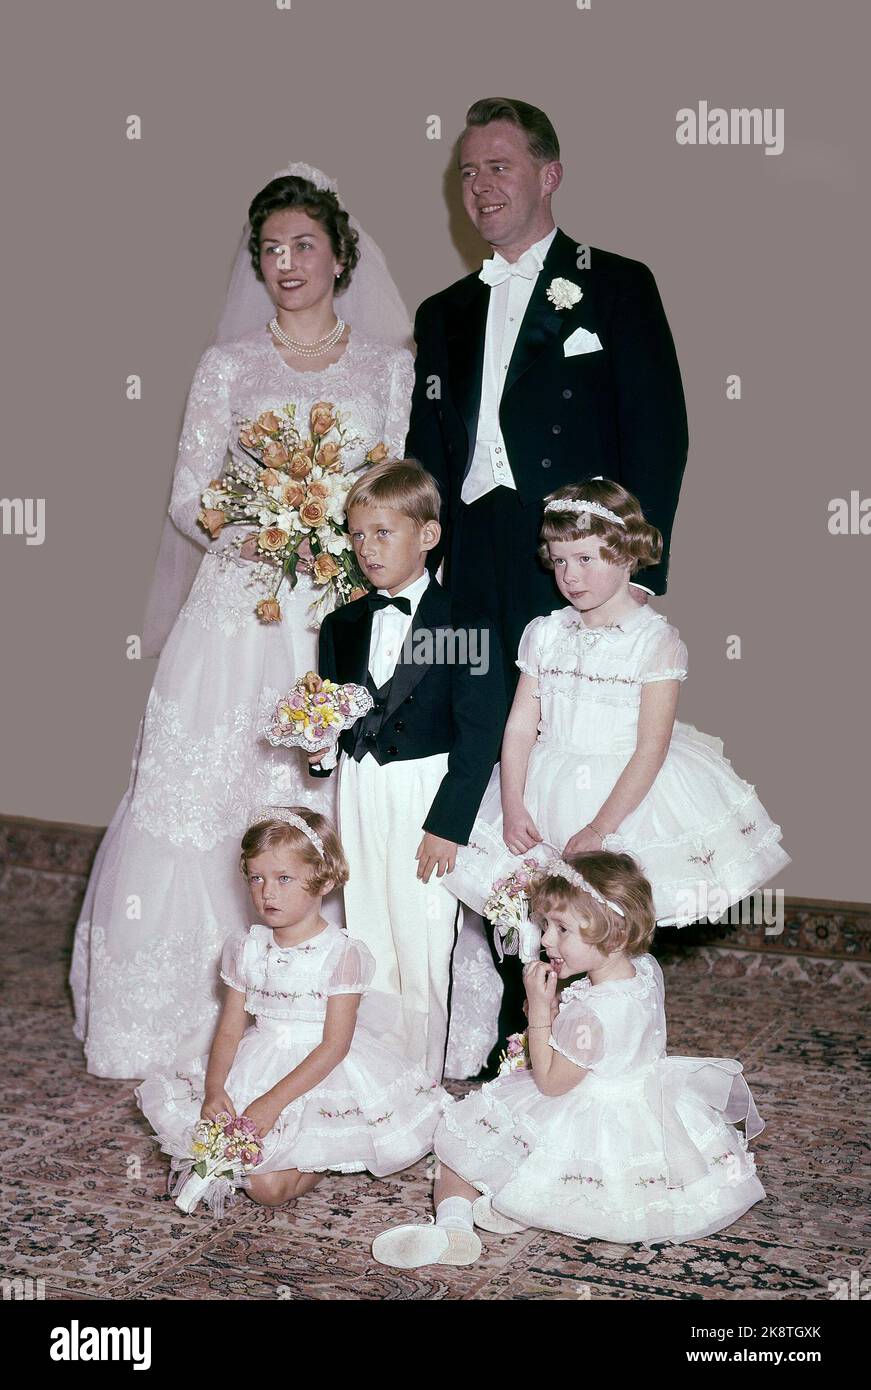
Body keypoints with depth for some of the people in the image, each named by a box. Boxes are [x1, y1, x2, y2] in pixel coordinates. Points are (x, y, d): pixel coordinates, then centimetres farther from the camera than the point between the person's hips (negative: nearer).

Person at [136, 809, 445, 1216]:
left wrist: (274, 1100, -22)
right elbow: (230, 1030, 5)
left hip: (321, 1073, -5)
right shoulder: (244, 947, 5)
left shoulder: (342, 953, -11)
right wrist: (214, 1089, -14)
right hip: (257, 1071, 6)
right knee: (167, 1102, -14)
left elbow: (335, 1044, -14)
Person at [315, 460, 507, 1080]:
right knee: (367, 942, 12)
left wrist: (448, 822, -14)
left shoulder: (464, 626, -9)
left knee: (422, 950, 1)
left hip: (426, 798, -6)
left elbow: (481, 736, -11)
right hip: (359, 792, 6)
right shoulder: (344, 625, 10)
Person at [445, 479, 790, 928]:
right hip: (547, 791, 4)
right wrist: (512, 808, -8)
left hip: (628, 792, -3)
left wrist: (600, 829, -16)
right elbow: (520, 726, 4)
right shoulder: (544, 634, 6)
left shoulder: (656, 640, -8)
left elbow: (651, 748, -12)